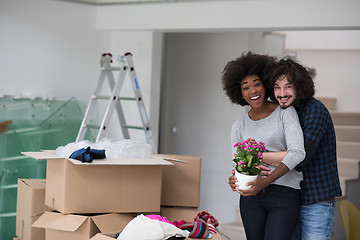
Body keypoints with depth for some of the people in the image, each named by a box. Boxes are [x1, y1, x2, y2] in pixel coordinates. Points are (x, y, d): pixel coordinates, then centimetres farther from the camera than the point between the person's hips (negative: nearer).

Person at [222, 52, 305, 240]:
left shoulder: (285, 112, -1)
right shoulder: (239, 127, 12)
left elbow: (297, 152, -13)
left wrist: (267, 179, -22)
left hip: (284, 195, -4)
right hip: (252, 198, 4)